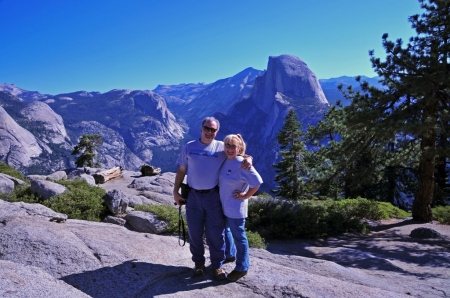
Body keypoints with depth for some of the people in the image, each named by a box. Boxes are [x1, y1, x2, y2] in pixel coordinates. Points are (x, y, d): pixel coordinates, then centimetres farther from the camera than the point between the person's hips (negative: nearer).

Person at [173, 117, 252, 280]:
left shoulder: (222, 147, -2)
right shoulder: (189, 147, 3)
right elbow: (181, 170, 8)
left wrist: (248, 159, -19)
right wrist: (176, 191, 5)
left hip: (213, 196, -1)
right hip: (193, 196, 2)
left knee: (216, 233, 6)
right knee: (195, 232, 12)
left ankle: (217, 265, 24)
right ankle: (198, 262, 32)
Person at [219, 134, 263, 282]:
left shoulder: (242, 164, -22)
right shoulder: (224, 160, 0)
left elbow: (257, 182, -21)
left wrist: (246, 196, -15)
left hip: (236, 209, -8)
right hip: (223, 206, 8)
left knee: (239, 237, 6)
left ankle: (242, 268, 22)